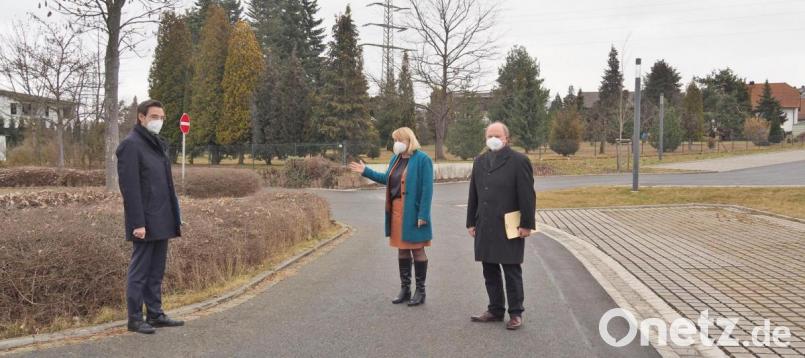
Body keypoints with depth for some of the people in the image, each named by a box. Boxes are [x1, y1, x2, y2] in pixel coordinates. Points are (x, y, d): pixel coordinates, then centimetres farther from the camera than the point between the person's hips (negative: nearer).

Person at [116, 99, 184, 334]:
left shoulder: (158, 144, 16)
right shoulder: (131, 144, -11)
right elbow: (129, 187, -17)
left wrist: (175, 216, 14)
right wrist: (138, 223, -21)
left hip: (162, 222, 8)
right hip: (146, 223, -8)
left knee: (157, 271, 13)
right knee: (140, 271, 0)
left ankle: (156, 315, 21)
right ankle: (135, 319, 10)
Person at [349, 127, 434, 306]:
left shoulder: (422, 159, -12)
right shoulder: (396, 158, 11)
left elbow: (427, 189, -16)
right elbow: (387, 179, 24)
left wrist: (423, 215, -20)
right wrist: (365, 171, 19)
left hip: (413, 212, -7)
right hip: (396, 210, 7)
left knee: (417, 250, 2)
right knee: (402, 249, 12)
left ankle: (420, 291, 12)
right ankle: (405, 288, 22)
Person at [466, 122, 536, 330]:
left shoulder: (519, 161, -6)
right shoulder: (480, 162, 13)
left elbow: (527, 195, -9)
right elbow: (473, 194, 14)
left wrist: (527, 224, -12)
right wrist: (471, 222, 11)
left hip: (509, 228, -6)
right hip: (485, 228, 6)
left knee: (512, 272, 2)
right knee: (490, 271, 11)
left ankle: (516, 313, 12)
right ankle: (496, 310, 22)